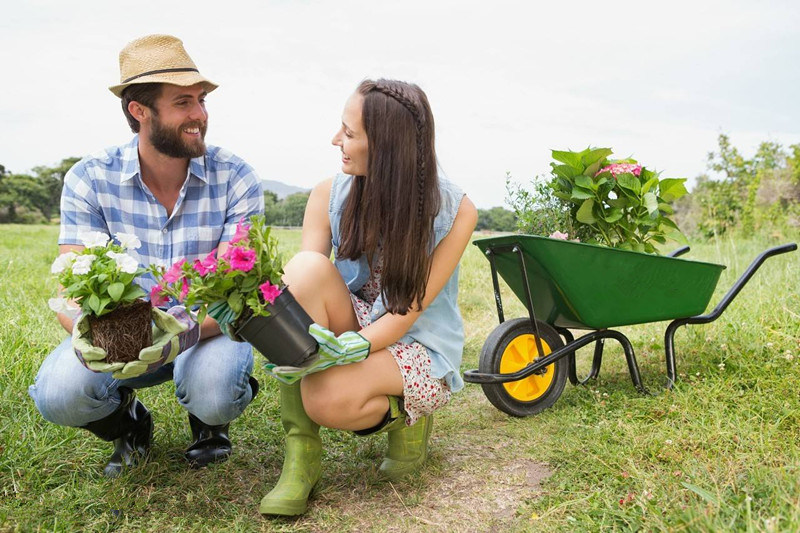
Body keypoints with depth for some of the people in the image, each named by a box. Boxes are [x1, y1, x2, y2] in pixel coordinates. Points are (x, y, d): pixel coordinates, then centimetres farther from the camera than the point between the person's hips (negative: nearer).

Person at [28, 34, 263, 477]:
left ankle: (208, 421, 7)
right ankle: (127, 422, 10)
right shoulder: (89, 179, -11)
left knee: (215, 393, -33)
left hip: (208, 331, -1)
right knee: (60, 392, -27)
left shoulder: (235, 179, -15)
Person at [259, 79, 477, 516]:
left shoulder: (454, 210, -17)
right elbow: (298, 285, -12)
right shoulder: (330, 195, -8)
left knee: (329, 399, -34)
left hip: (420, 348, -4)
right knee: (308, 267, -29)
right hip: (355, 325, 4)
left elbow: (406, 312, -19)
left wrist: (348, 347, -35)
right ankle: (300, 451, -22)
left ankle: (406, 415, 4)